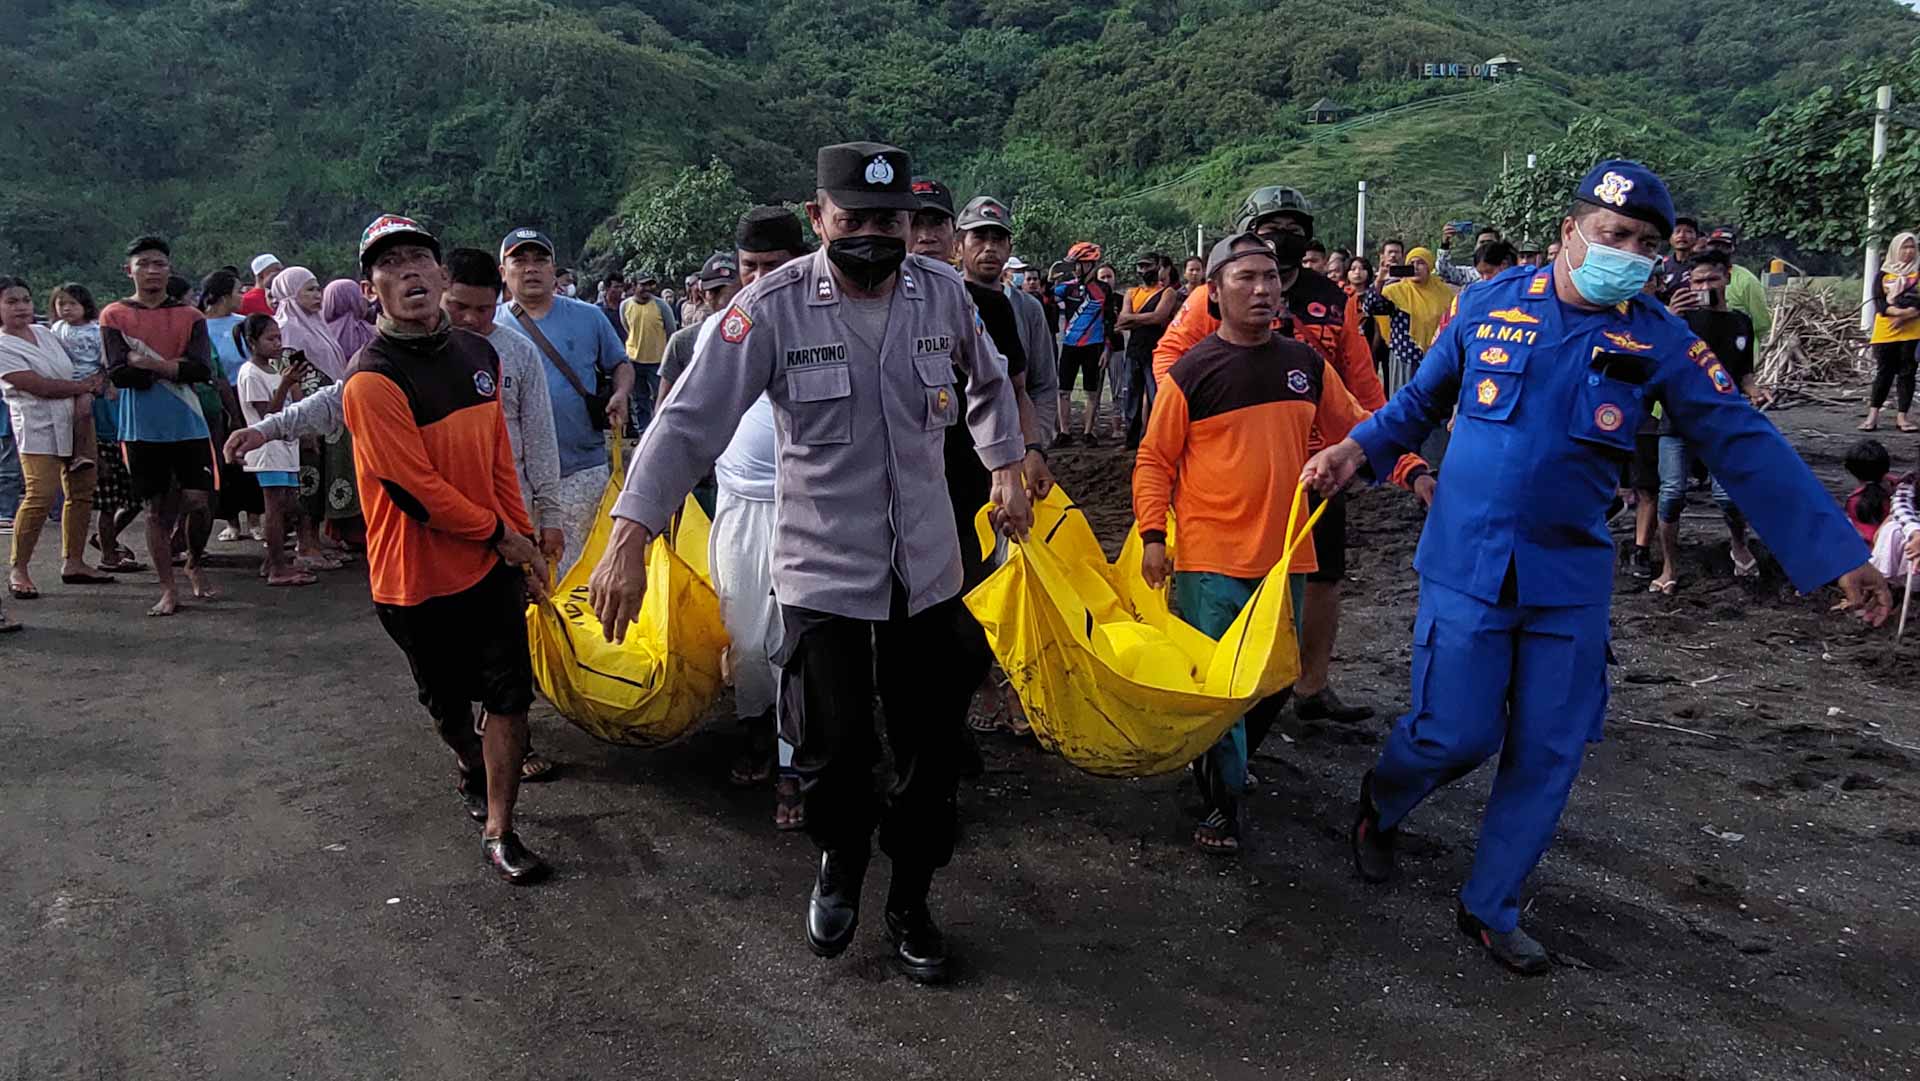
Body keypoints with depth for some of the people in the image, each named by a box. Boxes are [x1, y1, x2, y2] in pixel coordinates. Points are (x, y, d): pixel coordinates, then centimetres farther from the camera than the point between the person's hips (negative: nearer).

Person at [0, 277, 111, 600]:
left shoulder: (45, 333, 14)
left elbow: (72, 369, 21)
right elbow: (39, 386, -14)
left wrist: (84, 395, 3)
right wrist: (84, 386, -6)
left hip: (72, 424, 7)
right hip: (38, 428, -7)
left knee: (81, 492, 7)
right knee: (42, 495, -16)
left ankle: (73, 562, 17)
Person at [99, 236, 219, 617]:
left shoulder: (190, 317, 6)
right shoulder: (114, 315, 3)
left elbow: (202, 369, -9)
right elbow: (118, 373, -8)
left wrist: (149, 363, -12)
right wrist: (174, 368, -8)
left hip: (189, 425, 0)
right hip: (142, 428, 0)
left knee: (198, 502, -5)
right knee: (156, 510, 5)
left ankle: (196, 566, 22)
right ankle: (167, 589, 12)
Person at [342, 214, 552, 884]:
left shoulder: (478, 354, 4)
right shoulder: (373, 380, -19)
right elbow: (416, 488, -21)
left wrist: (524, 538, 10)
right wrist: (500, 534, -12)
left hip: (493, 562, 5)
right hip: (418, 574, -5)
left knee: (510, 696, 2)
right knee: (449, 701, 16)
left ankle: (498, 832, 14)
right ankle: (474, 770, 46)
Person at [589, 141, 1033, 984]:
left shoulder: (943, 292, -2)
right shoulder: (773, 306, -13)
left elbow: (987, 383, 19)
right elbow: (690, 421, -18)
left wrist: (1006, 469, 17)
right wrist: (628, 538, -27)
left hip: (926, 566, 3)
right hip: (820, 570, -3)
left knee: (932, 748, 10)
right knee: (833, 749, 2)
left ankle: (910, 904, 33)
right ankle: (840, 863, 38)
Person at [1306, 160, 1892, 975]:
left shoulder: (1660, 342, -3)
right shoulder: (1489, 305, -4)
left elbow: (1746, 448, -2)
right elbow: (1421, 401, 10)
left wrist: (1838, 555, -2)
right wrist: (1357, 449, -7)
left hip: (1570, 579, 2)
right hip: (1467, 564, -2)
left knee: (1548, 755, 7)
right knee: (1457, 734, -3)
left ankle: (1490, 908, 26)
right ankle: (1379, 805, 32)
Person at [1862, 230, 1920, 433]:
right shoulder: (1885, 273, 9)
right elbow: (1878, 300, 0)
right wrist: (1896, 311, -17)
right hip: (1885, 330, 0)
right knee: (1883, 372, 1)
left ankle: (1902, 416, 4)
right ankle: (1873, 414, 4)